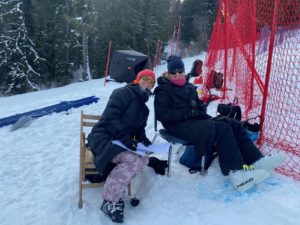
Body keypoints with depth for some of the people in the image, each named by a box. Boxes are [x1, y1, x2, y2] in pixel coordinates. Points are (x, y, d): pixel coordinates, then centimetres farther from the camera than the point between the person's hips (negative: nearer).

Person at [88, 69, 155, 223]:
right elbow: (110, 118, -20)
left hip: (121, 142, 8)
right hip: (103, 138, -8)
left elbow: (139, 129, 22)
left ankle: (113, 189, -8)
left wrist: (144, 140, -1)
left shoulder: (143, 108, 19)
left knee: (144, 160, -18)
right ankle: (110, 201, -18)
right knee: (134, 160, -30)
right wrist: (126, 138, -27)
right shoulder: (123, 93, -9)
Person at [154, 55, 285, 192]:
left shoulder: (189, 87, 22)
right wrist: (188, 113, -16)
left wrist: (201, 111, -1)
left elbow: (199, 105, 25)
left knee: (233, 124, -12)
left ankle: (256, 160, -18)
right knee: (222, 129, -27)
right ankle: (236, 173, -33)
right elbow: (161, 114, -13)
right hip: (179, 126, -7)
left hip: (195, 121, 7)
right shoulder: (163, 90, 1)